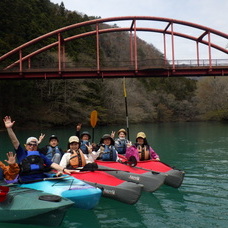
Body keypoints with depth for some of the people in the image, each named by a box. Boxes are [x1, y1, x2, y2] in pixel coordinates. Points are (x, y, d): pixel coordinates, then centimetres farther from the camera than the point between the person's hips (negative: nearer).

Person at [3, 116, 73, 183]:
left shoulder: (40, 155, 20)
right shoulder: (22, 153, 15)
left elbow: (52, 164, 11)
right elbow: (15, 141, 5)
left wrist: (63, 169, -4)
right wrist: (9, 128, -7)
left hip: (42, 181, 2)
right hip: (26, 183, -1)